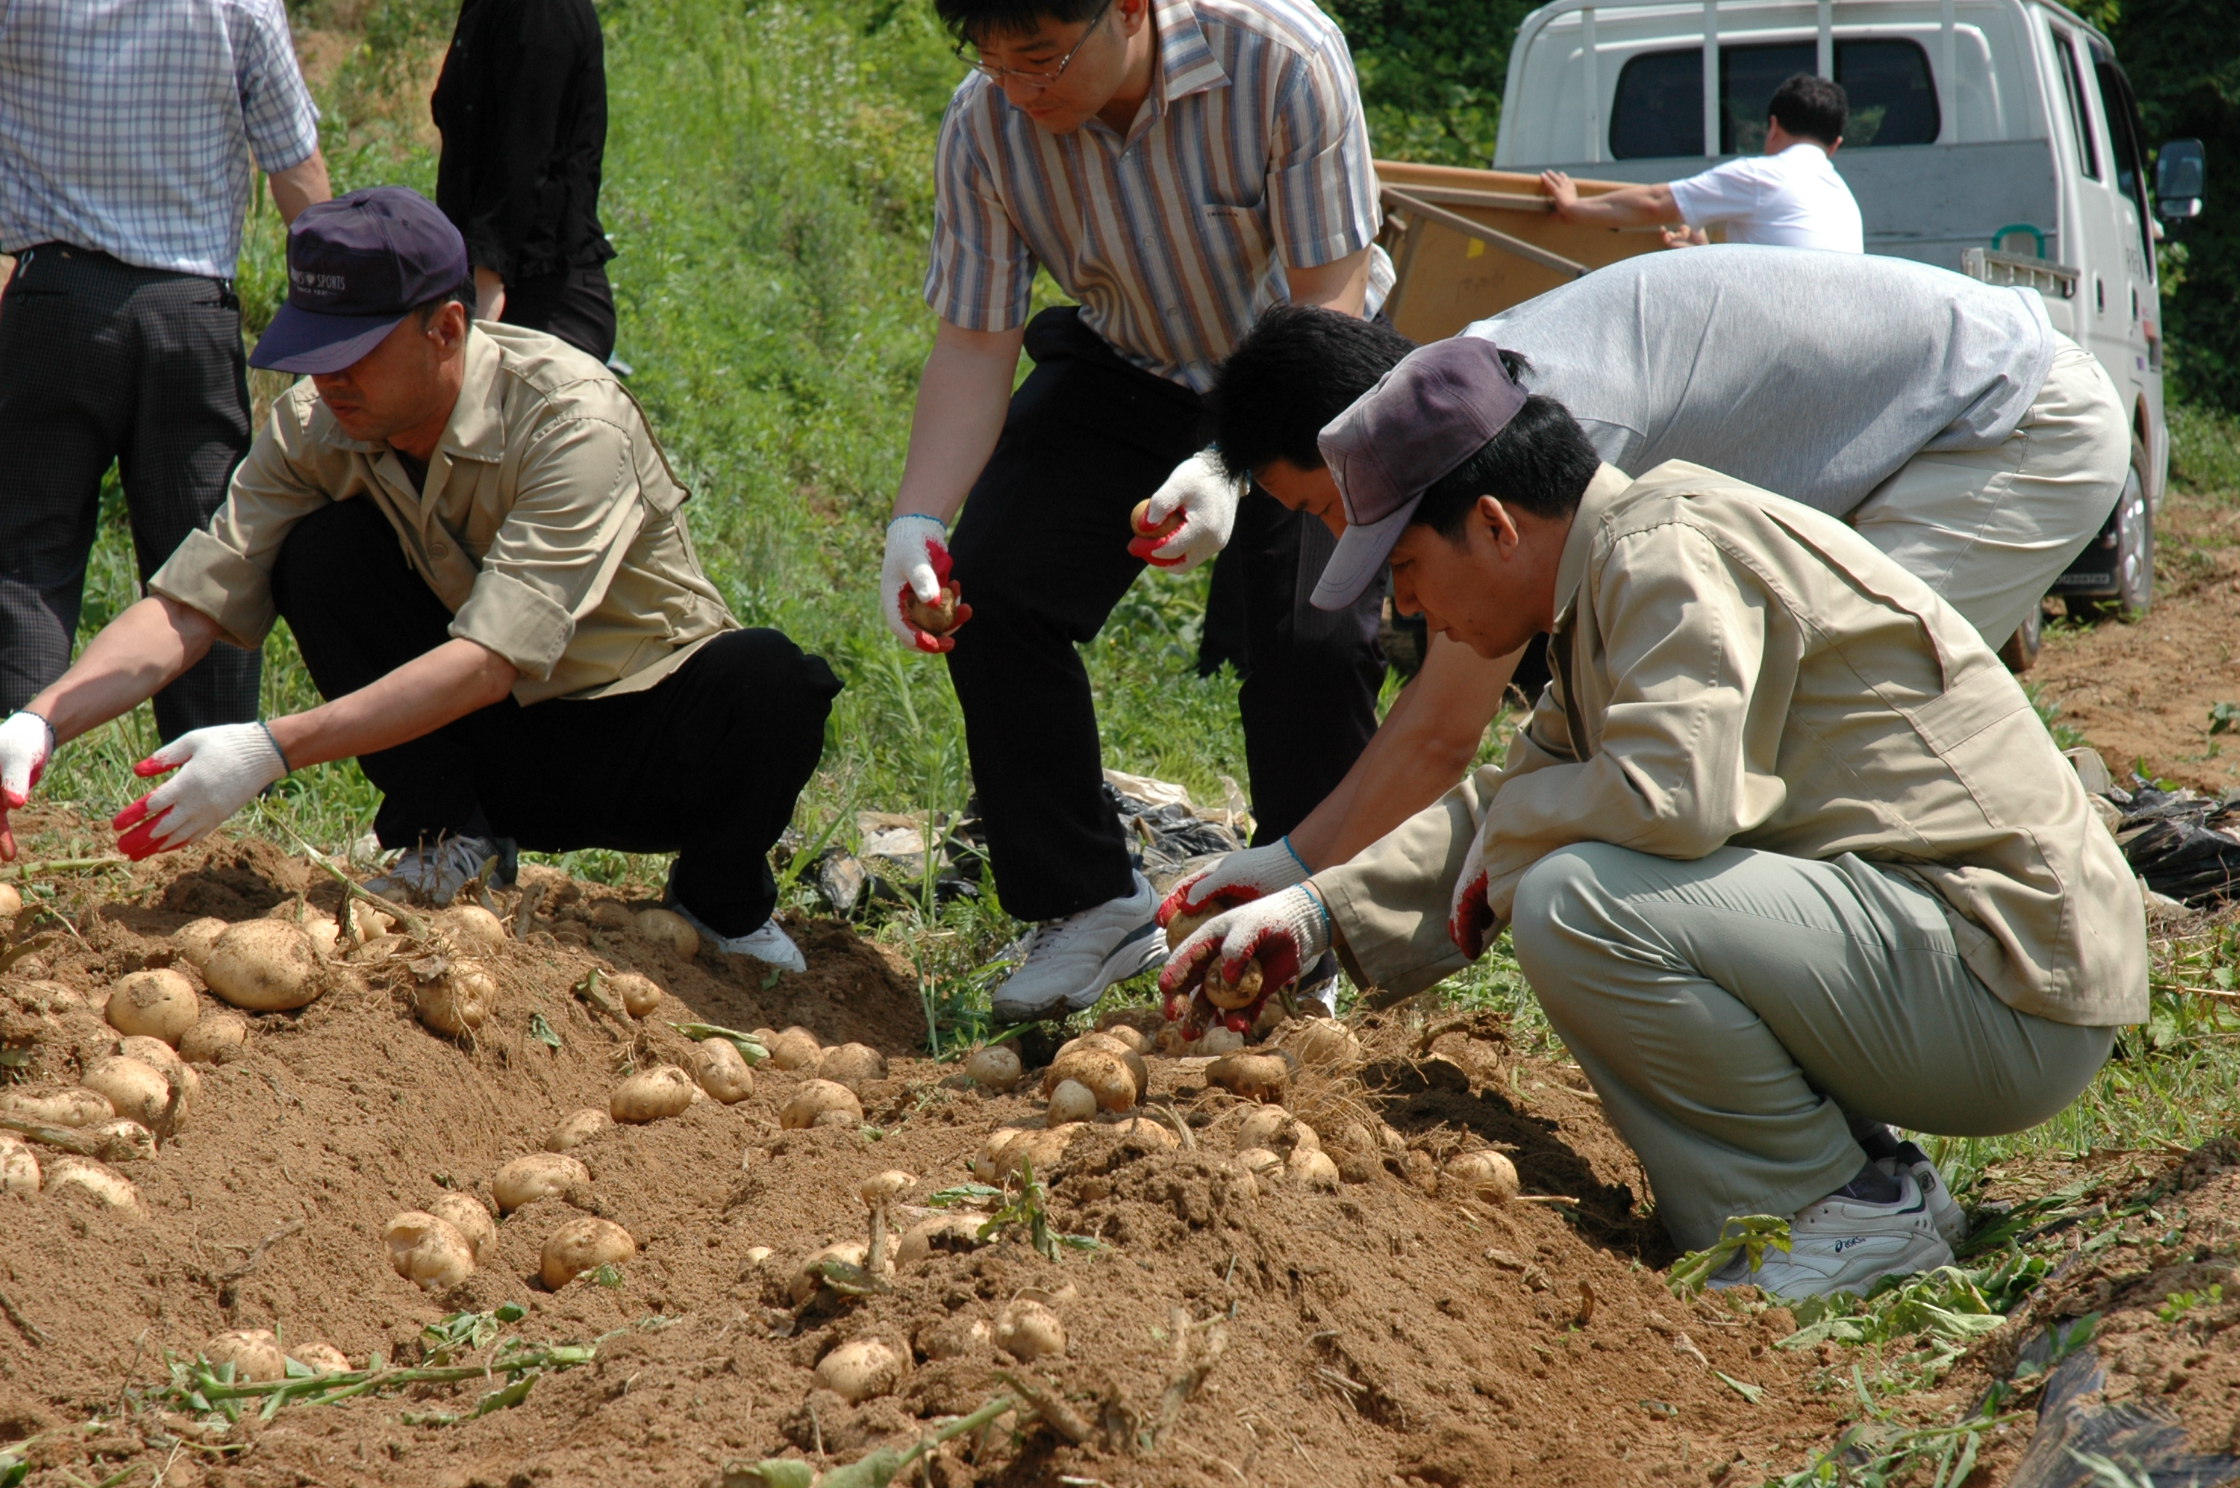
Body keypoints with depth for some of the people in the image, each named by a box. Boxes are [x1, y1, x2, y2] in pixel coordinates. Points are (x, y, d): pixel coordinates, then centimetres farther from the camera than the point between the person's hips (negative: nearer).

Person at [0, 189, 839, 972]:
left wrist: (270, 750, -44)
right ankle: (450, 839, -6)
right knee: (321, 553, -19)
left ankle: (721, 901, -5)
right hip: (490, 753, 3)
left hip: (647, 748, -3)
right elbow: (187, 607, -14)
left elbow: (491, 661, -36)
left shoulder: (572, 419, -28)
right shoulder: (316, 428, -11)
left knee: (766, 680, -36)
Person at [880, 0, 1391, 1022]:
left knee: (1314, 635, -22)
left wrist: (1230, 467, -42)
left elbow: (1328, 301, -28)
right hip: (1123, 375, 4)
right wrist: (916, 522, -30)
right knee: (989, 592, -13)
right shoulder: (985, 124, -20)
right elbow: (973, 342, -15)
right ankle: (1085, 903, 2)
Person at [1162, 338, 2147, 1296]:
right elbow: (1512, 800, 25)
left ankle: (1847, 1212, -8)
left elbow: (1671, 795, -30)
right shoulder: (1620, 571, 15)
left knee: (1576, 905, -23)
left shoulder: (1670, 547, -15)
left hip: (2009, 981, -11)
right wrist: (1321, 914, 17)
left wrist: (1511, 831, -9)